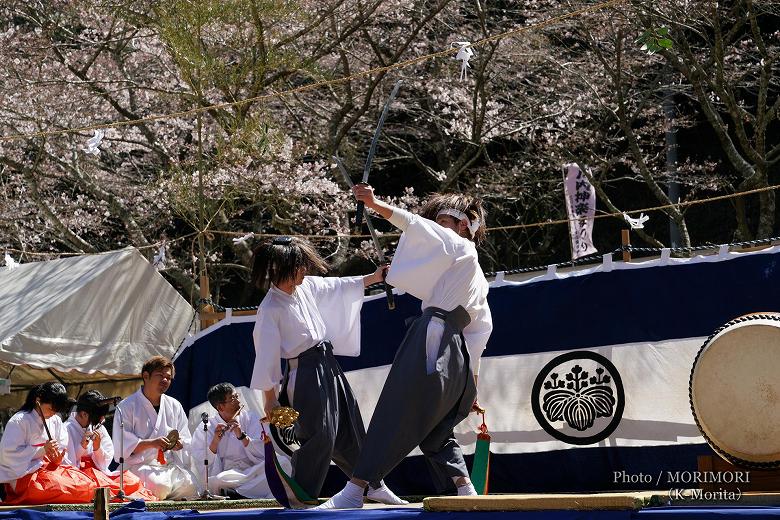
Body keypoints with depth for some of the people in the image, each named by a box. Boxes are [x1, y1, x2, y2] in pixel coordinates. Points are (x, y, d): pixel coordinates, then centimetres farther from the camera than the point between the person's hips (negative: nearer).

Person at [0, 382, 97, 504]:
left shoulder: (56, 421, 13)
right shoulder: (19, 421, -7)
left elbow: (62, 449, 15)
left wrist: (58, 460, -11)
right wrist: (43, 450, -18)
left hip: (50, 469, 6)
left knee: (86, 483, -19)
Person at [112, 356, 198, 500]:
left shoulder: (174, 406, 19)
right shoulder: (127, 406, 2)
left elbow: (186, 441, 19)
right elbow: (122, 445, -7)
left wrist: (178, 444, -5)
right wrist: (151, 443, -19)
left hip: (170, 466, 4)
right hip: (140, 465, -4)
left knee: (189, 485, -27)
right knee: (160, 486, -35)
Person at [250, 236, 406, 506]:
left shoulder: (306, 286, 4)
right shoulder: (270, 309, -18)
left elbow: (338, 287, 21)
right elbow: (266, 355, -16)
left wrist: (374, 278, 24)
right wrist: (270, 399, -14)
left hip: (328, 366, 9)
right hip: (306, 374, -9)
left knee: (351, 430, 16)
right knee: (318, 436, -9)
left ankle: (374, 485, 27)